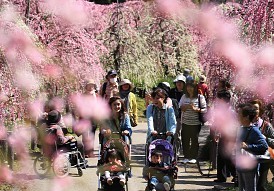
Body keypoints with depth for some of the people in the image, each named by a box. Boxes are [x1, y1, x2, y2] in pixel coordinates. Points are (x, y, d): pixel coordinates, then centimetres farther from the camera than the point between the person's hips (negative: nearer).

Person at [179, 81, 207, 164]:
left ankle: (193, 157, 14)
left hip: (196, 123, -3)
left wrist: (196, 109, -19)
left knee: (195, 140, 3)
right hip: (185, 123, 3)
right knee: (185, 140, 3)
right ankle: (186, 157, 14)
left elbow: (205, 109, -4)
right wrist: (187, 106, -13)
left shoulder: (200, 97, -2)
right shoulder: (184, 97, 9)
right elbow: (180, 107, 5)